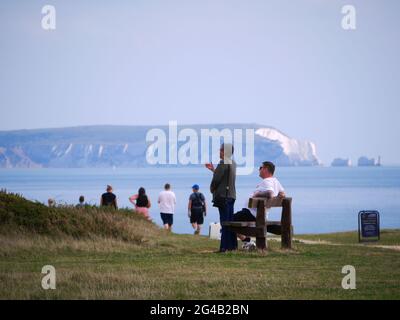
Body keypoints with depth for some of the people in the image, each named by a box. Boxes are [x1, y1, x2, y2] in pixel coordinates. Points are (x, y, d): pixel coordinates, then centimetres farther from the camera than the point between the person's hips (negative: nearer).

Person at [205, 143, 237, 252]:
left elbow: (217, 179, -16)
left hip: (223, 196, -9)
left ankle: (225, 246, -9)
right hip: (231, 195, 9)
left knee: (225, 221, -8)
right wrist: (213, 169, 23)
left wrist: (212, 189, 1)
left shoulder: (223, 164, -15)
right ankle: (232, 245, 15)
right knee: (230, 220, 12)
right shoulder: (232, 163, 14)